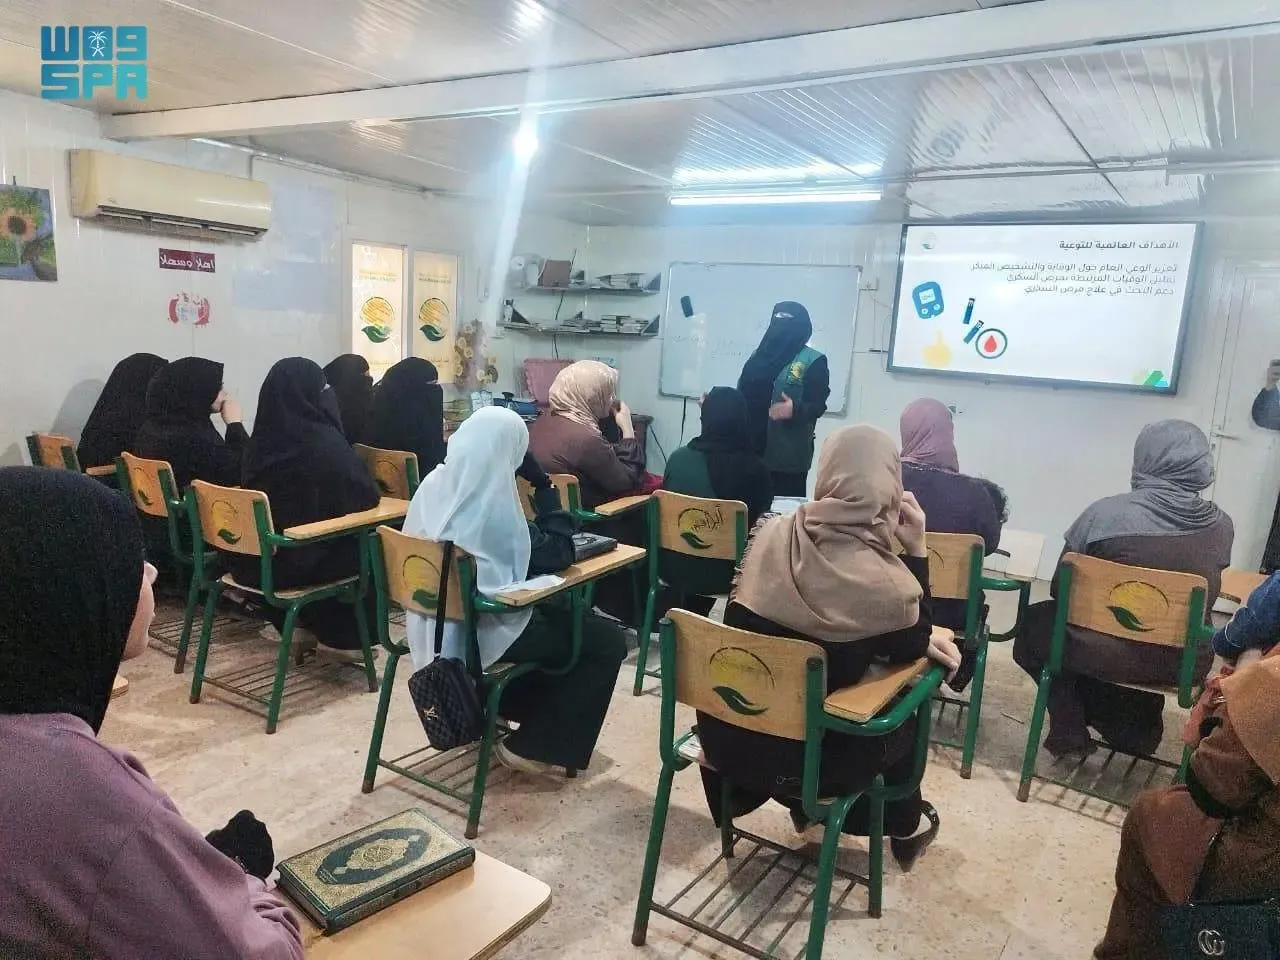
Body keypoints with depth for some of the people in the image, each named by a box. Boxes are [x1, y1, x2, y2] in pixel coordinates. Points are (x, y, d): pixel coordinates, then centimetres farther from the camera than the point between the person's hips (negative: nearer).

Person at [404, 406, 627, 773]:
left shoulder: (434, 484, -1)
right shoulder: (492, 502, -25)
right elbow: (558, 556, -16)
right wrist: (545, 487, -13)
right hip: (484, 627, -9)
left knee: (559, 611, 29)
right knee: (608, 641, 1)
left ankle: (496, 706, 35)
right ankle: (533, 746, 8)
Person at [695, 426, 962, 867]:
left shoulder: (772, 534, -8)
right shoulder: (884, 580, -21)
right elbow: (911, 646, 2)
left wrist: (921, 639, 11)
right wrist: (915, 549, -3)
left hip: (724, 733, 4)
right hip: (796, 756, -3)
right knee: (904, 713, 25)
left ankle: (803, 805, 51)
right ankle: (904, 827, 49)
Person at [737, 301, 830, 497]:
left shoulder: (813, 361, -2)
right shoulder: (761, 354, 15)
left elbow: (818, 405, -9)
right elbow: (742, 393, 21)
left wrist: (796, 410, -27)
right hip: (752, 449, 5)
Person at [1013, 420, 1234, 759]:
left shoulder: (1106, 513, -18)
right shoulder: (1222, 526, -5)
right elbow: (1198, 596, 11)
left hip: (1108, 654, -5)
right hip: (1185, 663, 5)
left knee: (1035, 622, 24)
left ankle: (1070, 732, 22)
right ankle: (1138, 727, 34)